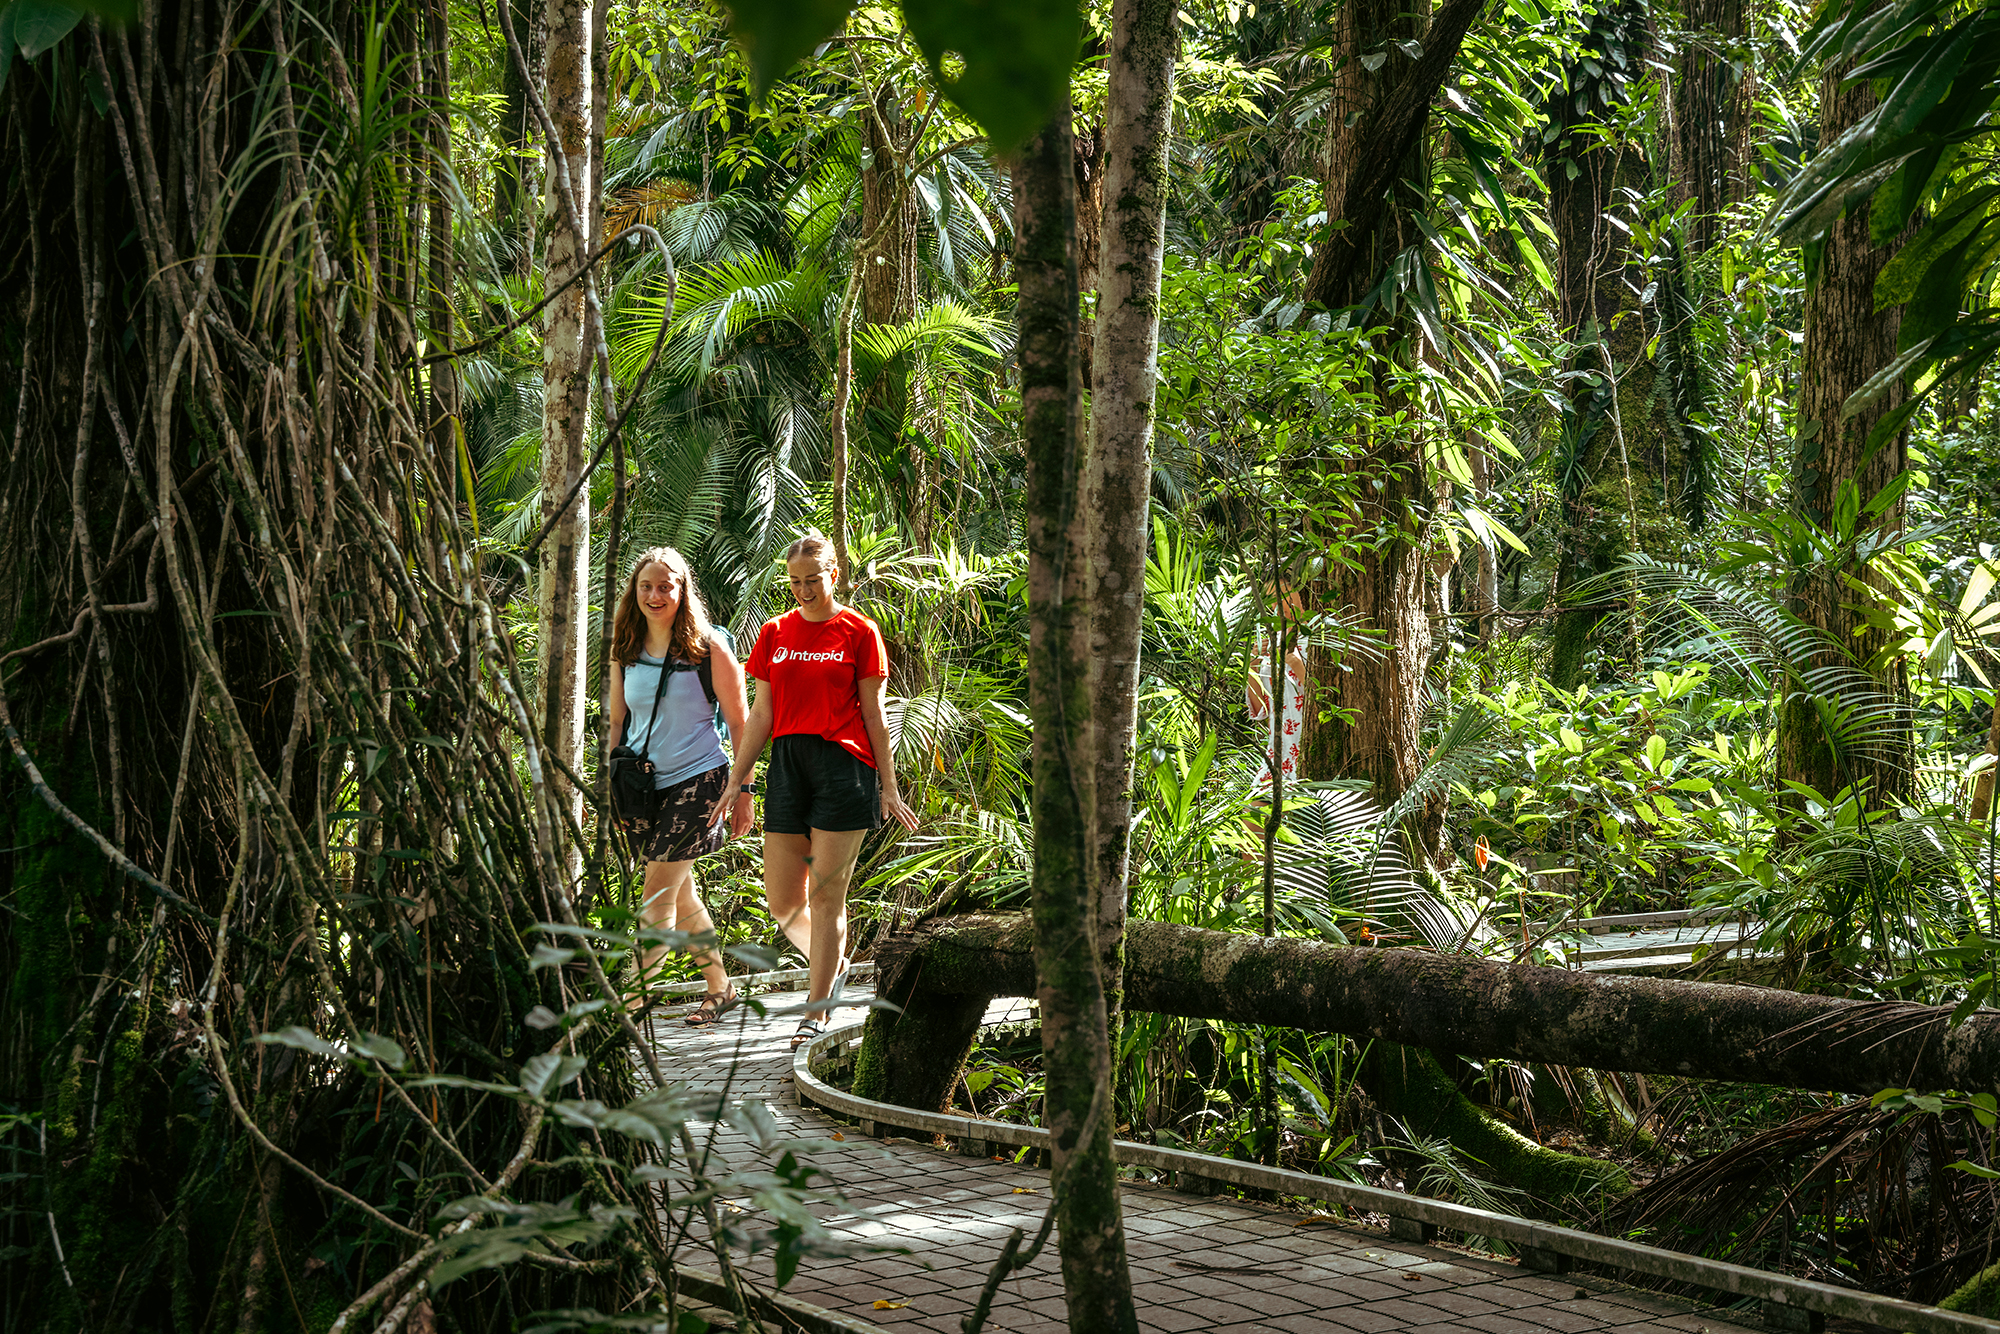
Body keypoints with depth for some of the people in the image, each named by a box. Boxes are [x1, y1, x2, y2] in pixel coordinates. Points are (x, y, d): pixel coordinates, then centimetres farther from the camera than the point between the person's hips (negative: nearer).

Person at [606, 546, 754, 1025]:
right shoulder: (625, 651, 7)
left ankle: (629, 1002, -12)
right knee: (681, 896, 12)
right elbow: (617, 721, 16)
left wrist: (742, 791, -5)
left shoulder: (707, 649, -6)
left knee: (656, 899, -10)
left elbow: (740, 722, -3)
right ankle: (720, 988, 26)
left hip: (697, 779, -6)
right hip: (645, 787, 6)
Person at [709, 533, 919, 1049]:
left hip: (844, 765, -4)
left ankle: (815, 1014, 4)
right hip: (787, 764, 4)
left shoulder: (858, 632, 1)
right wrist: (736, 780, 10)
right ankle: (832, 964, 30)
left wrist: (888, 787, 1)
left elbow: (873, 715, 2)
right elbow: (761, 714, 14)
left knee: (826, 894, -4)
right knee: (782, 901, 2)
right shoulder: (775, 633, 12)